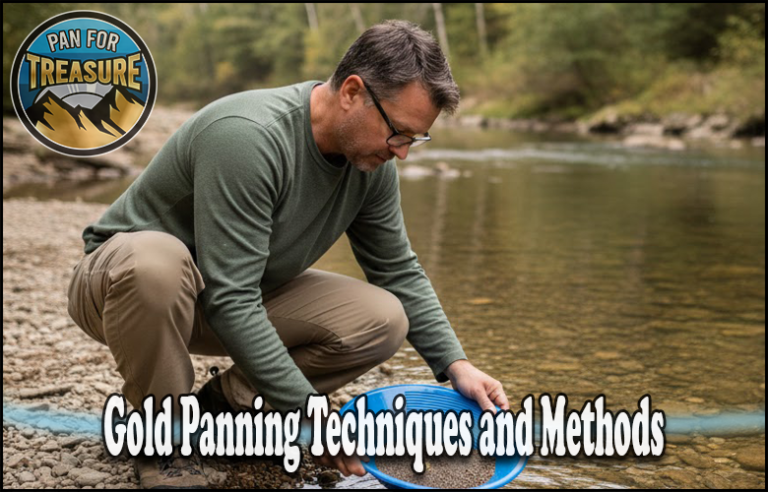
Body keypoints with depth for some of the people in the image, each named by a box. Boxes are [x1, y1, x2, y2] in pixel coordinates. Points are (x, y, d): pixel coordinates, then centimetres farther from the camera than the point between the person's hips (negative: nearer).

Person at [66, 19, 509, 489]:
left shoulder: (371, 158, -10)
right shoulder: (249, 136, -34)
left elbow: (400, 273, 2)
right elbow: (229, 301, -35)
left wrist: (456, 365, -8)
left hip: (234, 296, 6)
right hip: (122, 279, -6)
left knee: (383, 319, -14)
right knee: (155, 260, -42)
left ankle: (224, 403, 3)